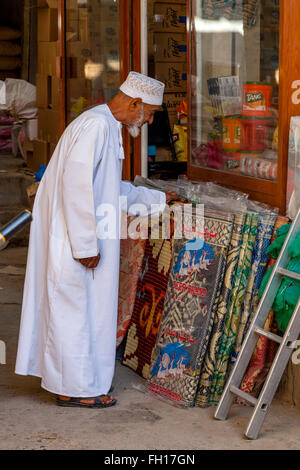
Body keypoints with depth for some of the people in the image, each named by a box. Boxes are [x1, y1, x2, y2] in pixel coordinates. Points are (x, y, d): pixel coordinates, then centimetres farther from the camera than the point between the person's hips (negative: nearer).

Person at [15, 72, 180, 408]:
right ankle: (75, 389, 9)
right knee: (73, 309, -1)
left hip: (73, 239, 10)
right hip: (71, 240, -10)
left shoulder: (107, 127, 16)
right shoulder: (96, 125, -18)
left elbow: (115, 189, 28)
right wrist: (86, 245, -24)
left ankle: (70, 382, 27)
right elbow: (76, 185, -26)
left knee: (70, 310, 16)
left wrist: (158, 199, 32)